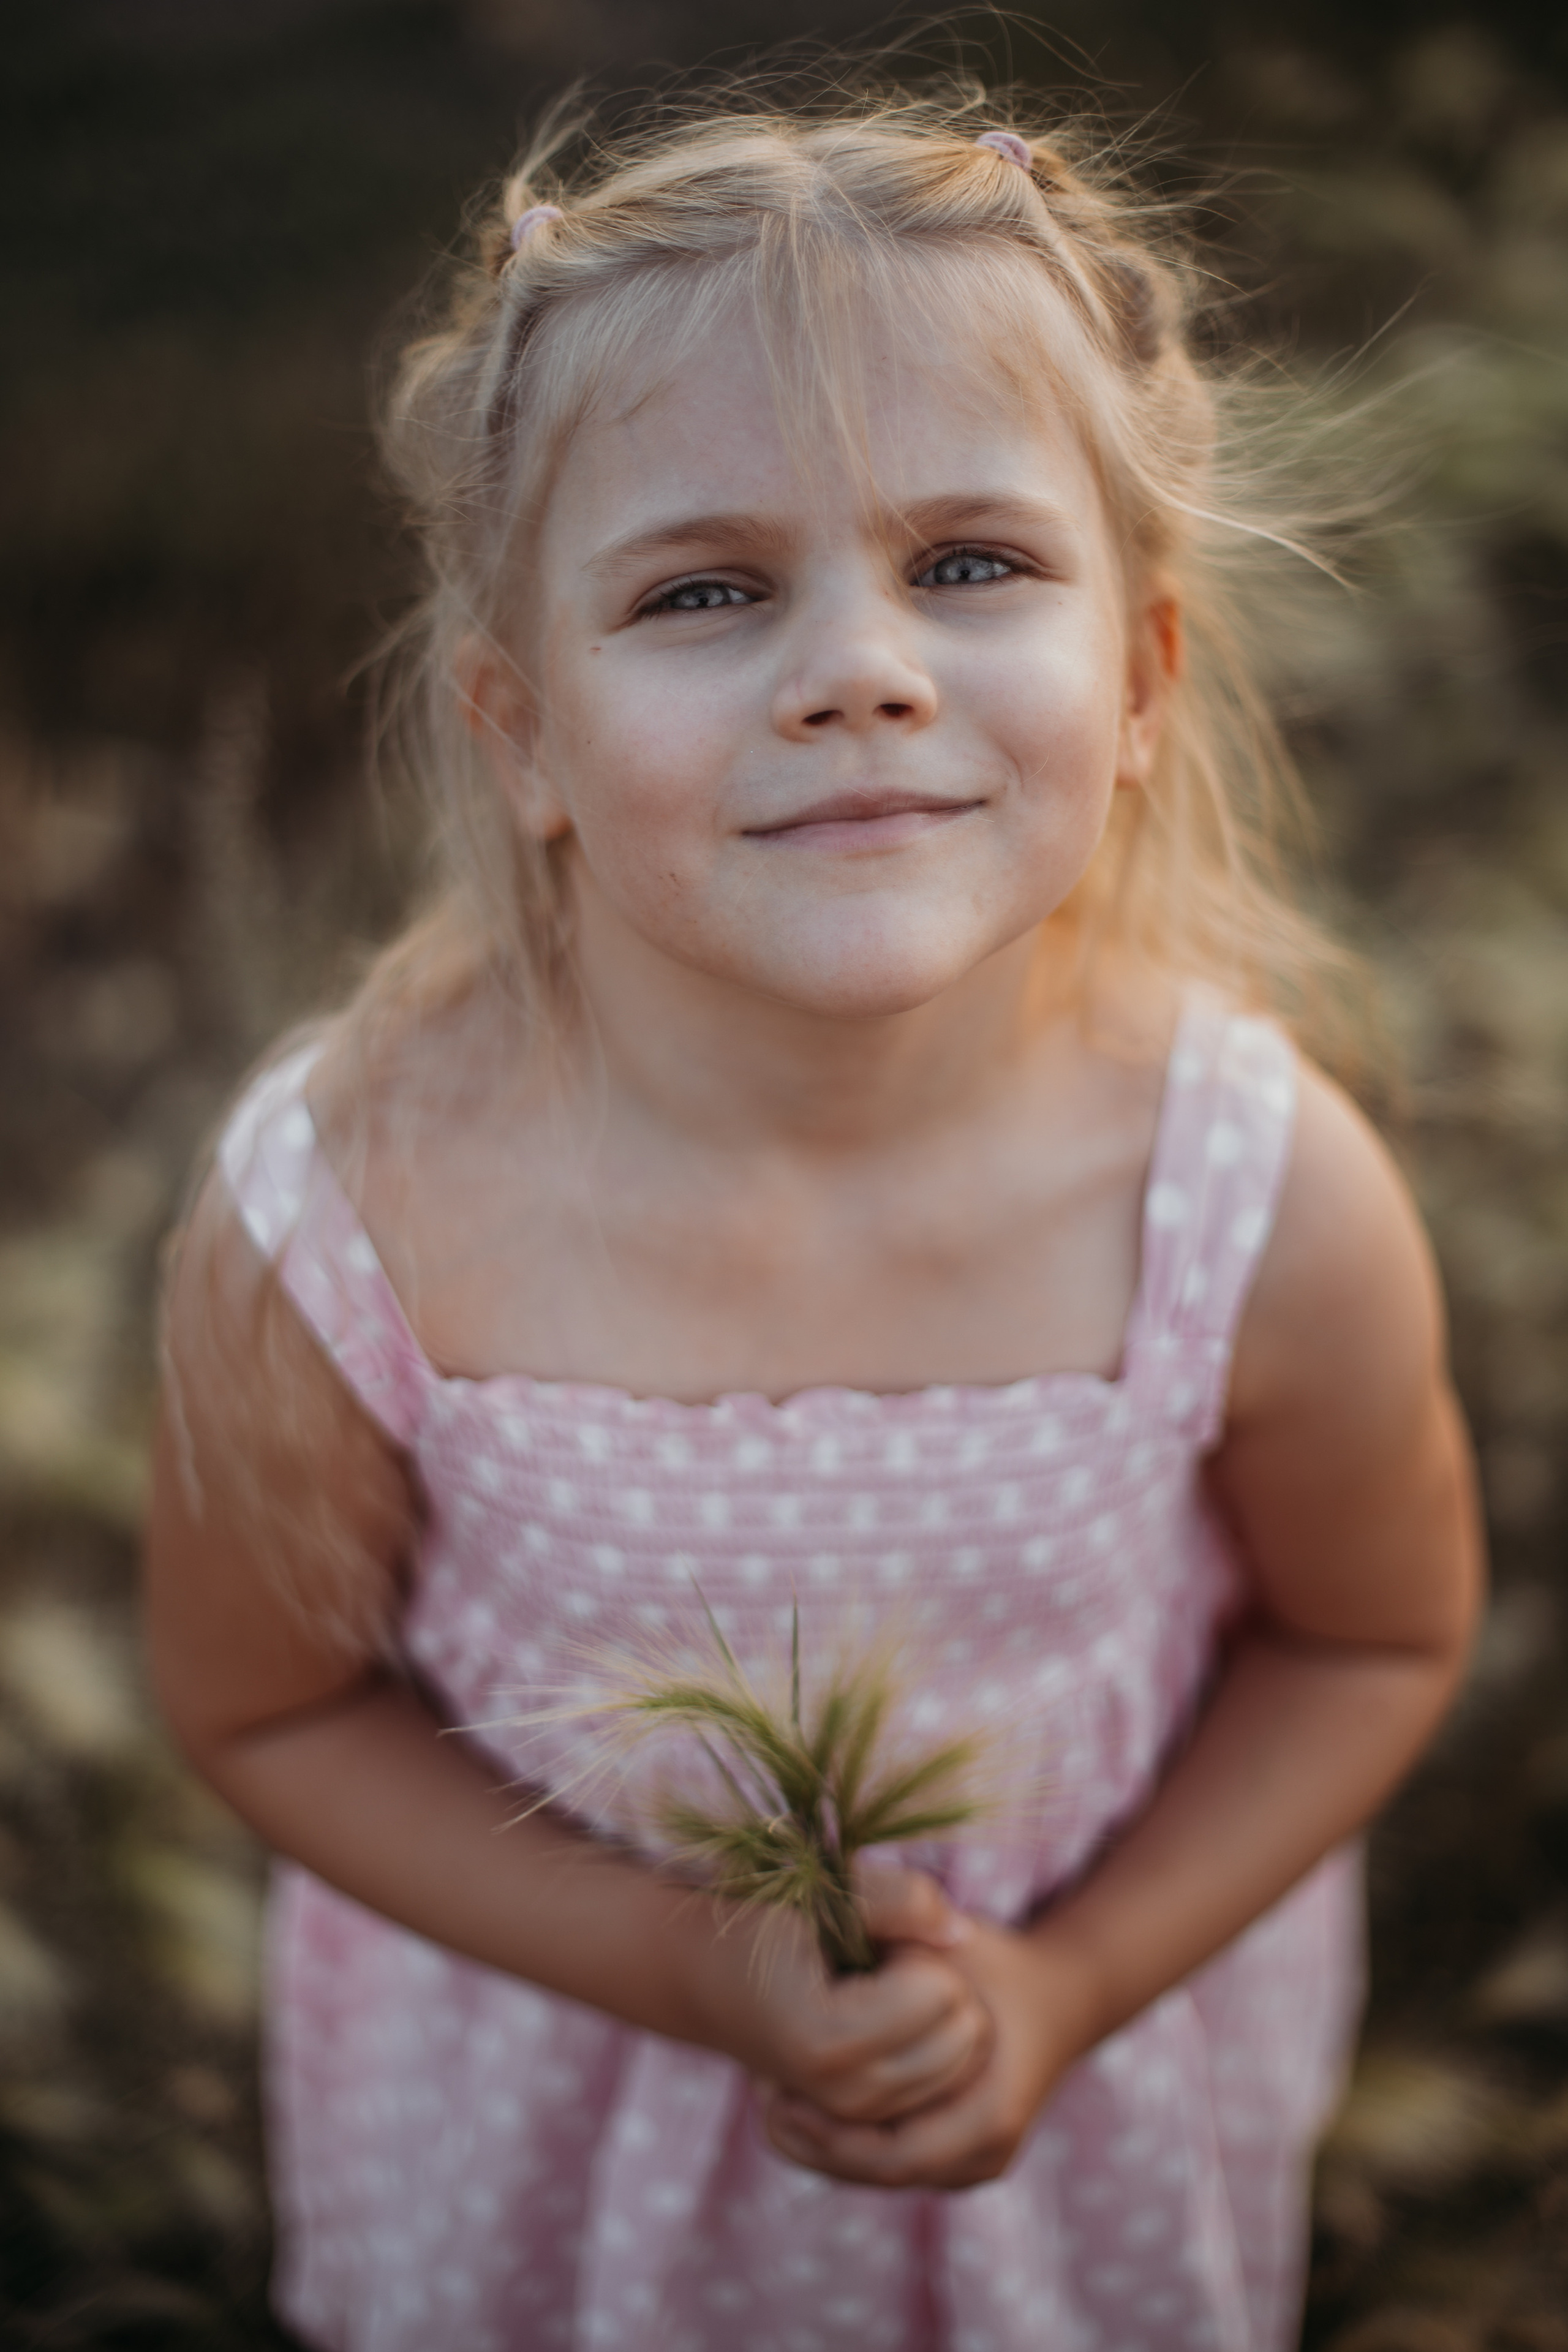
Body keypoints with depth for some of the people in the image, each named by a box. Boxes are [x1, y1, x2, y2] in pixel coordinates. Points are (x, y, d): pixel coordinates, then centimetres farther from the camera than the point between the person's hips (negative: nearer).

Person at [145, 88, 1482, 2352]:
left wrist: (1077, 1977, -16)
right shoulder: (336, 1234, -31)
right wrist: (690, 1972, -21)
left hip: (1100, 2016, 1)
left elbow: (1375, 1641, -8)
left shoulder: (1272, 1210, -29)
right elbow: (269, 1703, -13)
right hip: (550, 2026, 0)